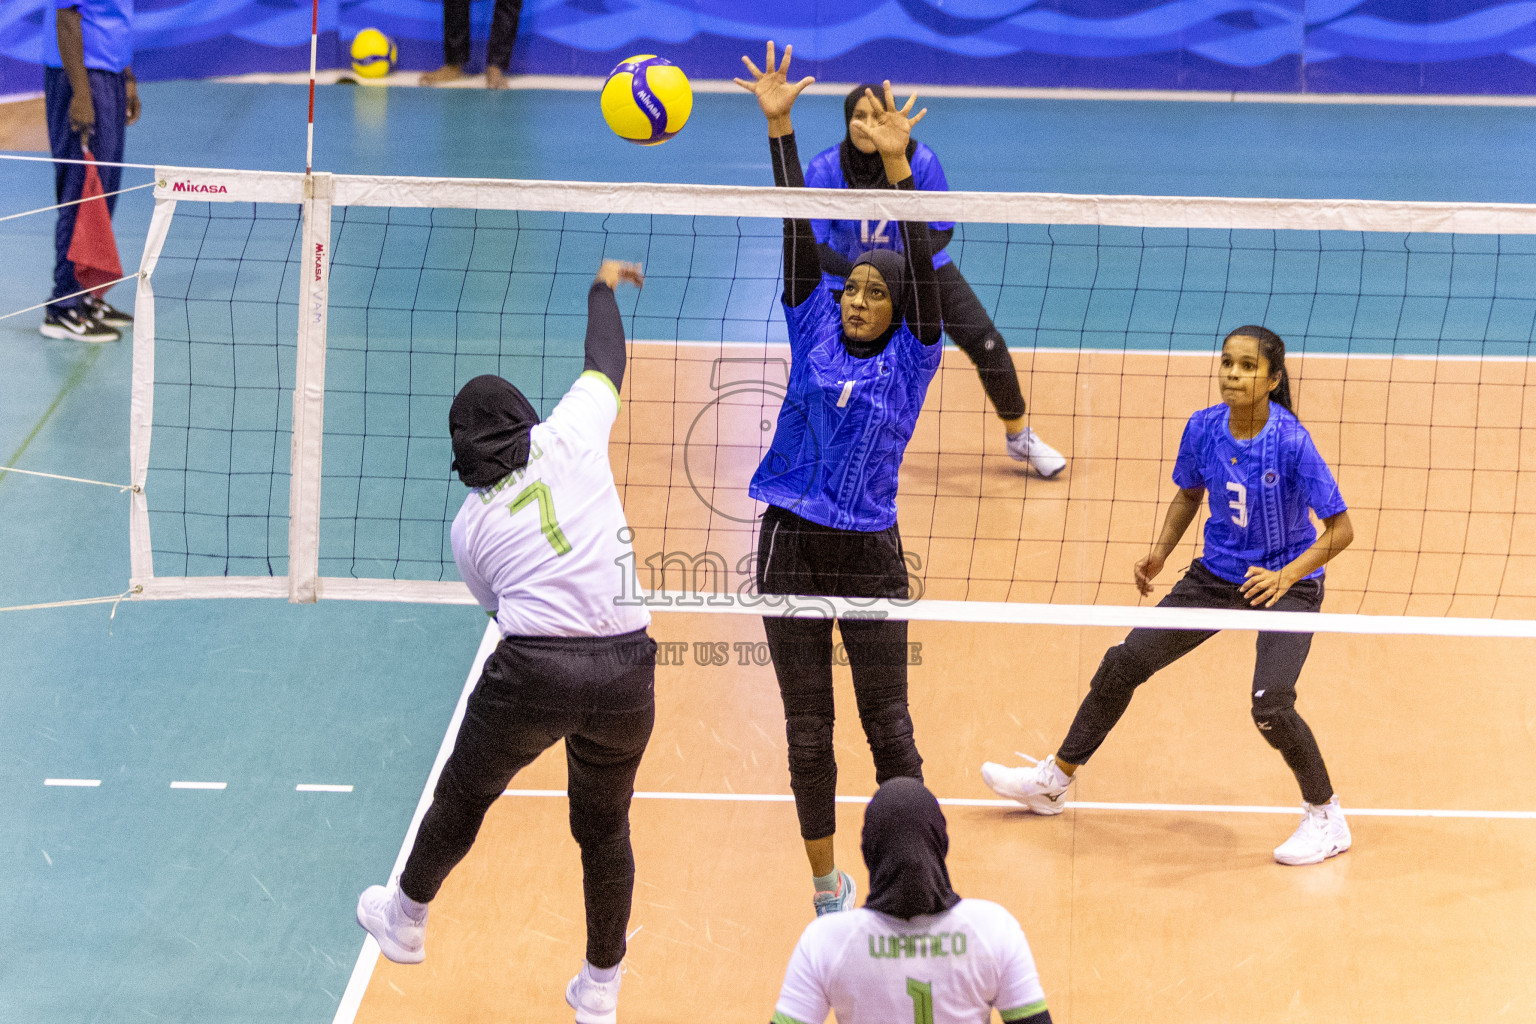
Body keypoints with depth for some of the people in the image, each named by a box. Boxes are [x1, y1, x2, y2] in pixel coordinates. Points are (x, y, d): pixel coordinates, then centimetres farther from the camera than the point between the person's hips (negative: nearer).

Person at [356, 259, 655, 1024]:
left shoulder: (469, 524, 10)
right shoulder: (571, 434, 6)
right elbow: (605, 359, 23)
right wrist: (602, 286, 40)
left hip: (533, 672, -1)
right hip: (626, 668, 1)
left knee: (463, 796, 24)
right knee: (605, 826, 19)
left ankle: (405, 920, 46)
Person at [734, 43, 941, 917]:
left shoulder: (913, 361, -2)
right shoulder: (815, 332, 4)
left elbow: (923, 264, -15)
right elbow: (798, 230, -2)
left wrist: (898, 166, -26)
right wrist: (779, 129, -9)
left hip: (870, 553, -2)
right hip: (792, 547, 2)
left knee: (888, 725, 3)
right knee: (808, 728, 8)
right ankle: (828, 886, 21)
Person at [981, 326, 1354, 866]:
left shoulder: (1292, 443, -25)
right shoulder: (1203, 429, -10)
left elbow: (1341, 528, -19)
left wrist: (1287, 576, -30)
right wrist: (1160, 552, -2)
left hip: (1288, 582, -6)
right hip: (1218, 573, 6)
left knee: (1271, 705, -24)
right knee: (1123, 663, 6)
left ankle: (1327, 818, 2)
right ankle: (1053, 780, 25)